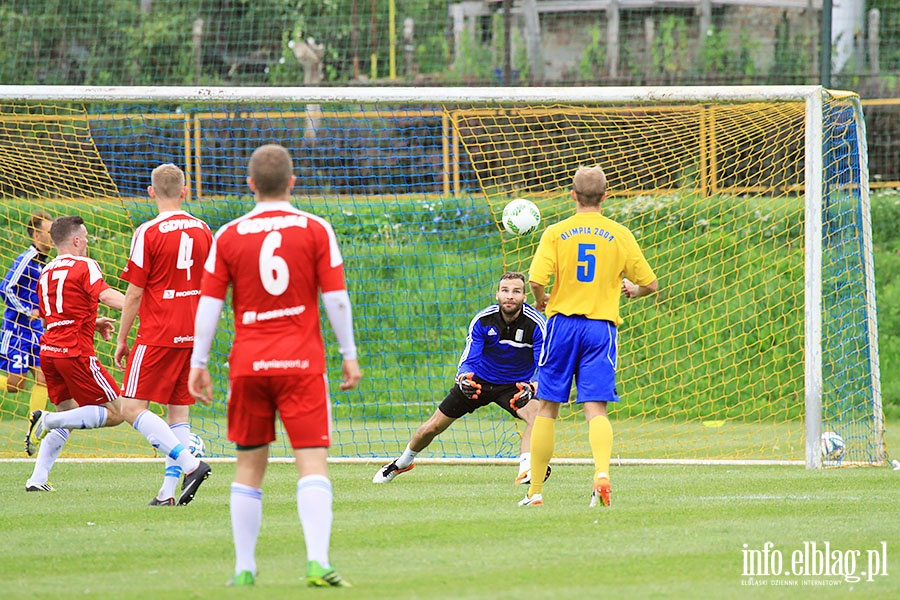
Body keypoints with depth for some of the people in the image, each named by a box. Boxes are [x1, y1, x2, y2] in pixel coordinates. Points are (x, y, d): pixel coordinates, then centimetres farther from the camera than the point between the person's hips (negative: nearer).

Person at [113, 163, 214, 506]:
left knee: (132, 408, -5)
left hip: (158, 336, -6)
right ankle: (168, 491, 5)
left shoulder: (148, 233, -10)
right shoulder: (203, 231, 8)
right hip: (191, 336, 6)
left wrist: (122, 338, 1)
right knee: (179, 410, 9)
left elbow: (134, 294, -8)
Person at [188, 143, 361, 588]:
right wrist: (349, 355, 6)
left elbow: (209, 304, 1)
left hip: (247, 364, 2)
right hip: (302, 362, -2)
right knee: (313, 464, -6)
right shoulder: (316, 230, -1)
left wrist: (198, 363, 7)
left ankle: (244, 567, 13)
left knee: (249, 465, 12)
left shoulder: (228, 237, 2)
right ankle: (317, 561, -22)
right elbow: (336, 297, -2)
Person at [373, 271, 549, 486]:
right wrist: (464, 378, -42)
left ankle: (526, 469, -40)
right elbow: (468, 360, -19)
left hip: (516, 385, -1)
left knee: (536, 414, -34)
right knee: (432, 427, 6)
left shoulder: (536, 324, -24)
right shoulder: (482, 321, -19)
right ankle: (402, 462, 33)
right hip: (477, 381, 1)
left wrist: (531, 387, -48)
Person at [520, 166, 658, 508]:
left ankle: (536, 490, 13)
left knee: (548, 407, 9)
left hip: (563, 322, 0)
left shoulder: (556, 233, -2)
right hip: (601, 327, 0)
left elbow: (536, 279, -13)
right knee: (596, 409, -4)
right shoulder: (619, 235, 2)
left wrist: (540, 300, 10)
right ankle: (602, 471, -30)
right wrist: (633, 290, 29)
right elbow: (651, 284, 6)